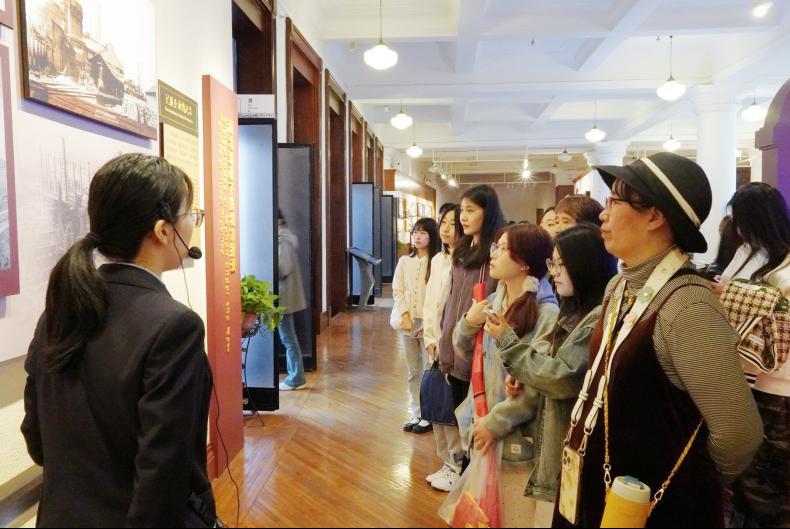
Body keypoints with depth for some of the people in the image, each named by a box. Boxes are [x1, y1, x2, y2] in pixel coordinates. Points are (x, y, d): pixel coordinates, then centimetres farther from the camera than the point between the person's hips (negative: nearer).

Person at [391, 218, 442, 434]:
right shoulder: (404, 261, 9)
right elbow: (397, 290, 7)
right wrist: (405, 316, -5)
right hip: (407, 323, 5)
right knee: (414, 372, 11)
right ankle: (416, 414, 20)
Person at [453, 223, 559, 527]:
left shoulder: (547, 314, -19)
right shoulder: (492, 303, 4)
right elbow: (466, 354, 13)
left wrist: (496, 422, -17)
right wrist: (469, 323, -6)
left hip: (516, 437, -7)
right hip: (481, 430, 7)